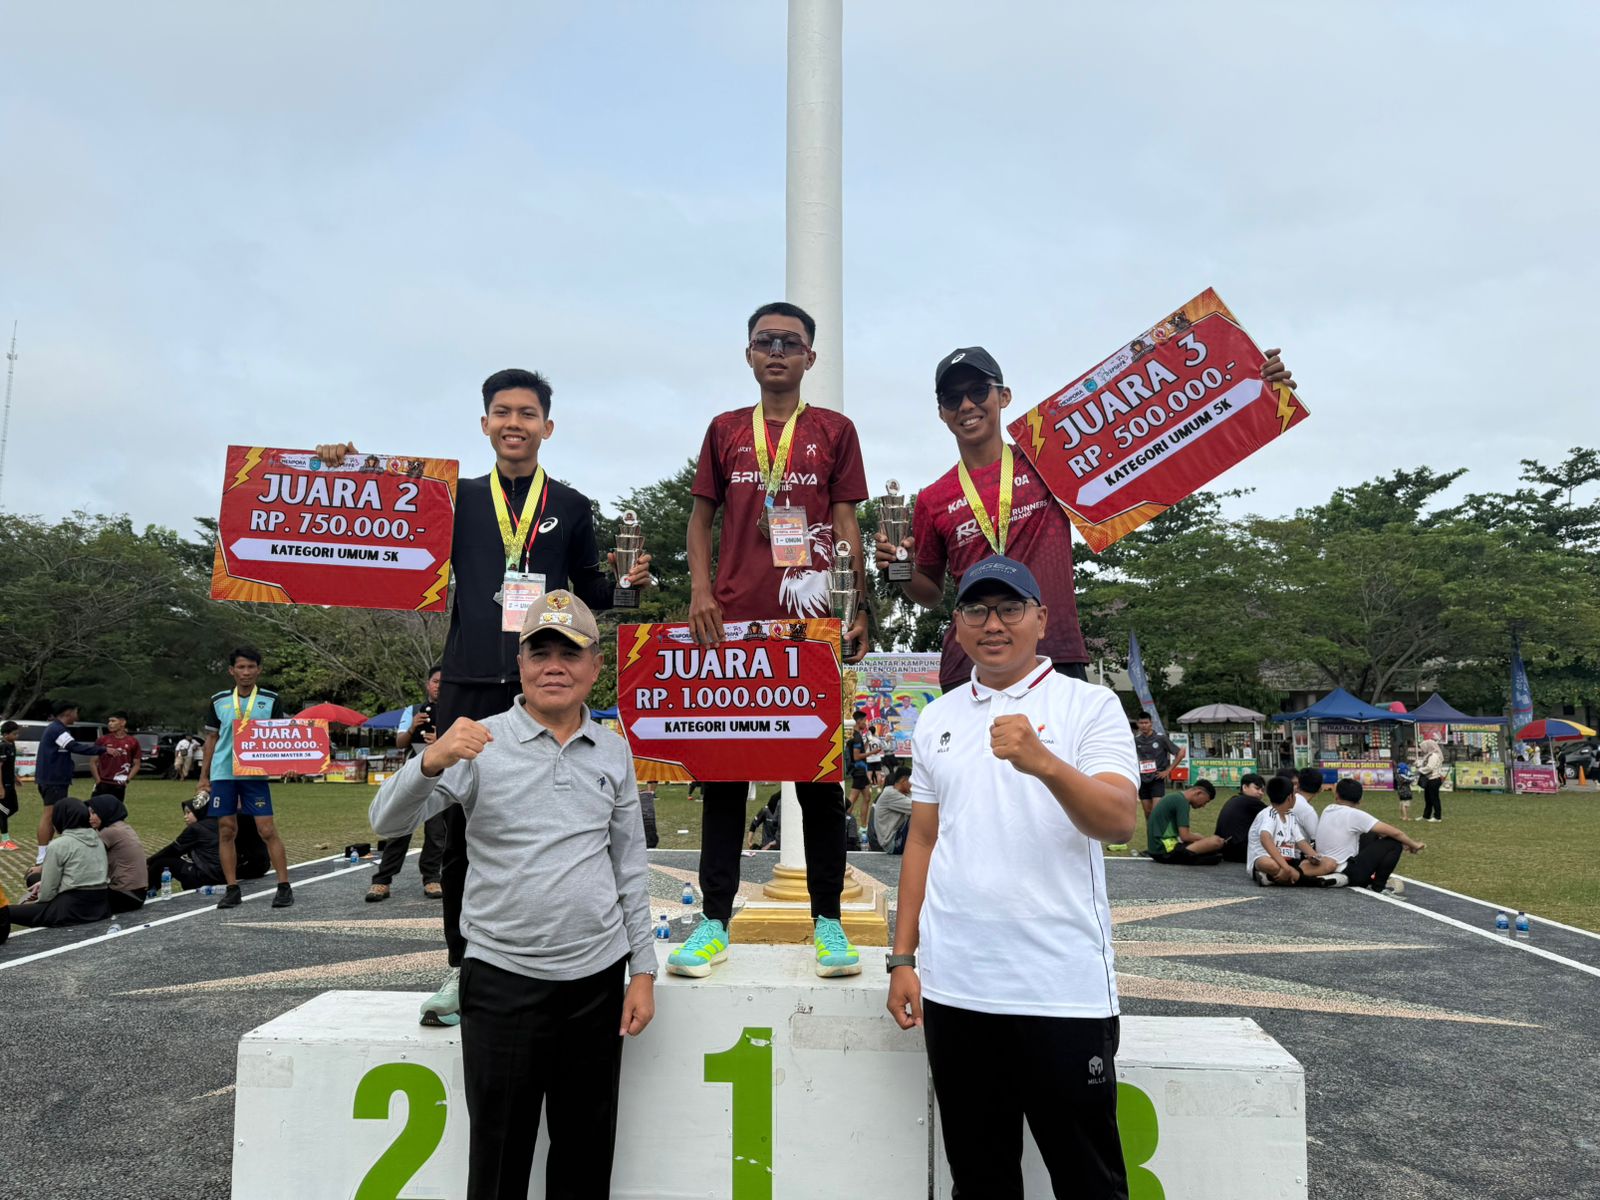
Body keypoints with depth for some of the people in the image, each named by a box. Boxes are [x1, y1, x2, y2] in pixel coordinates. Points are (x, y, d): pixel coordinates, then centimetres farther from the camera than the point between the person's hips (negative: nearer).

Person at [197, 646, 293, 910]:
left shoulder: (271, 700, 3)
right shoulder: (219, 701, 8)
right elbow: (211, 739, 13)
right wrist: (203, 776, 9)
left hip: (255, 773, -2)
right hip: (222, 773, 2)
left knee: (267, 829, -7)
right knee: (226, 831, 4)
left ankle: (284, 887, -2)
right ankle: (232, 890, 12)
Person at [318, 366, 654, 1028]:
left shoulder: (571, 507, 13)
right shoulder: (456, 498, 13)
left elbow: (590, 594, 15)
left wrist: (626, 581, -6)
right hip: (468, 685, 1)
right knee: (462, 831, 5)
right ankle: (462, 968, 19)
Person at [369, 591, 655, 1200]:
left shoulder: (613, 749, 5)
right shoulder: (481, 743, -5)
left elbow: (629, 863, 10)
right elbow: (387, 822, -12)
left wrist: (643, 970, 7)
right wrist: (432, 762, -32)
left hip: (598, 975, 3)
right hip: (503, 978, -3)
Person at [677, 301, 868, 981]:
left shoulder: (835, 431, 9)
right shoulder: (725, 431, 14)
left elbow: (846, 522, 6)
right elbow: (701, 515, 13)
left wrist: (859, 608, -4)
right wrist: (700, 589, -2)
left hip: (811, 621, -1)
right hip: (732, 620, 2)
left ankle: (827, 919, 13)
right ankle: (715, 919, 14)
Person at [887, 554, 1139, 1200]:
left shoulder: (1091, 705, -3)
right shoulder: (936, 719, 10)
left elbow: (1120, 822, -16)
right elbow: (922, 842, 13)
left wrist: (1044, 762, -33)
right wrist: (903, 959, 9)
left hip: (1063, 989, -3)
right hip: (953, 986, 4)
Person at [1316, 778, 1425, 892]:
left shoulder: (1327, 810, 5)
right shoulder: (1354, 814, -15)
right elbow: (1394, 833, -11)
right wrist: (1413, 844, 5)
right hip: (1346, 874, -8)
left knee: (1372, 836, 22)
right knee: (1394, 843, 0)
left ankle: (1365, 880, 24)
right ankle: (1378, 886, 7)